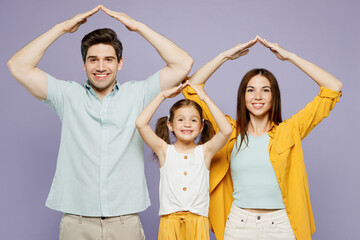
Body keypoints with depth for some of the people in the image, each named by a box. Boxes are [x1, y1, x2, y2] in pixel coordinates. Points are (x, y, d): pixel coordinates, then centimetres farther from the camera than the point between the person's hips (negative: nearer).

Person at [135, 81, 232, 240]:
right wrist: (163, 95, -3)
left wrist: (205, 98, -7)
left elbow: (226, 130, -13)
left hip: (198, 221, 0)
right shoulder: (165, 150, 2)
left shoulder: (205, 151, 2)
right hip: (170, 221, 0)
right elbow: (141, 124, -8)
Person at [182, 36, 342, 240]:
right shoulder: (231, 131, 4)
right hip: (238, 224, 1)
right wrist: (226, 56, 4)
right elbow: (191, 88, 5)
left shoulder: (289, 131, 2)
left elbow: (334, 88, -1)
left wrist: (288, 56, 0)